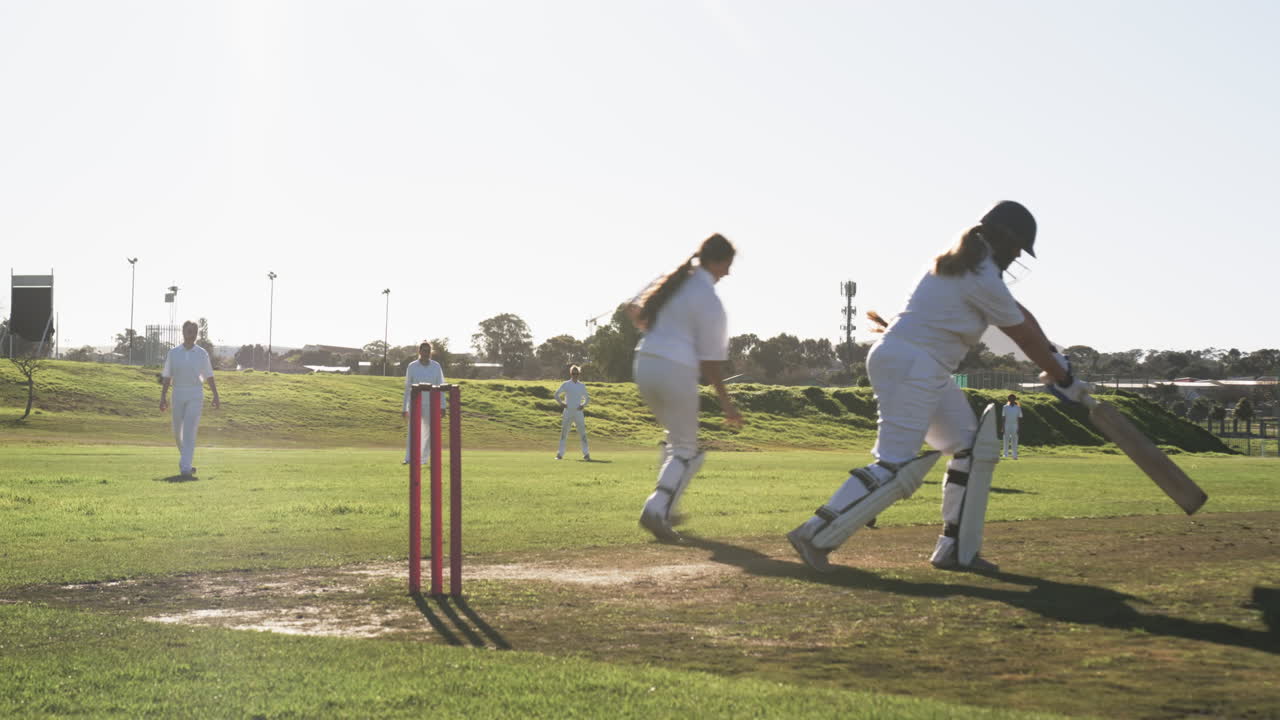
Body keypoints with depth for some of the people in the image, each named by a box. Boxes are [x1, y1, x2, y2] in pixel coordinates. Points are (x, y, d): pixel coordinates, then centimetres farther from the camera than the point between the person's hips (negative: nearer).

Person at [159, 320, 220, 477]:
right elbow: (167, 377, 5)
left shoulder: (202, 354, 3)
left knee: (190, 431, -12)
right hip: (178, 395, 2)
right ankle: (186, 457, 34)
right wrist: (163, 397, -2)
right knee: (177, 430, 9)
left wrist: (216, 396, 2)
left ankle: (186, 467, -17)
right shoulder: (173, 353, 5)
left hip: (196, 395, -2)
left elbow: (209, 377, 7)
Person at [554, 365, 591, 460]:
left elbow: (587, 398, 19)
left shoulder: (582, 386, 9)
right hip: (568, 412, -1)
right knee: (564, 432, 0)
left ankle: (586, 454, -4)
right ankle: (560, 453, 5)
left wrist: (583, 405, 1)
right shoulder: (566, 384, 4)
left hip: (578, 412, 1)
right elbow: (557, 395, 9)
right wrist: (561, 403, -5)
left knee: (582, 433, -5)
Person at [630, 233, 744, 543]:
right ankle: (657, 510, -12)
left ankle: (666, 508, 25)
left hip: (645, 363, 8)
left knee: (675, 437, 25)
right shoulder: (709, 300, -13)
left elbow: (633, 309, 19)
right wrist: (725, 402, -3)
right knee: (686, 449, 4)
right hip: (676, 370, -8)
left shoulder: (671, 281, 8)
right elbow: (711, 359, -11)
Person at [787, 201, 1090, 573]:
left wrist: (1053, 355, 14)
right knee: (897, 468, -16)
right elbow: (1025, 335, -4)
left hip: (929, 372, 11)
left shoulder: (961, 261, 16)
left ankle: (954, 548, 13)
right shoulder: (983, 278, -13)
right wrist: (1065, 381, 8)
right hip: (913, 366, -11)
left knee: (973, 448, 13)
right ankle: (815, 535, -17)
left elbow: (1017, 313, 20)